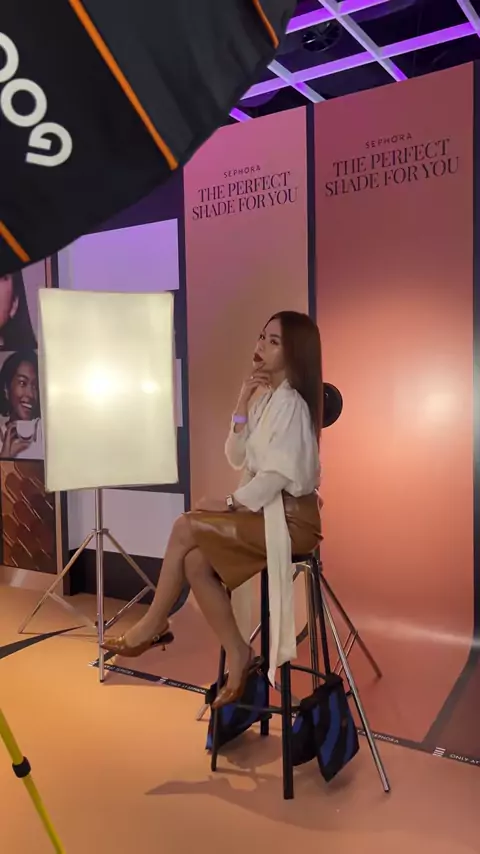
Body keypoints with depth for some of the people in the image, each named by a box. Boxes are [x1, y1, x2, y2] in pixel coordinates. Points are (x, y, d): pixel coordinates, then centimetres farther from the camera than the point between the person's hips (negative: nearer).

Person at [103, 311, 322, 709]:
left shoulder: (290, 403, -15)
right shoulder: (264, 398, 12)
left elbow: (280, 473, -21)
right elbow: (238, 459, 8)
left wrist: (231, 503, -13)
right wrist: (242, 408, -3)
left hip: (290, 517, -8)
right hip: (266, 509, 8)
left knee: (186, 528, -15)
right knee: (196, 560, -12)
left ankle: (156, 623, 4)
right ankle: (238, 657, -2)